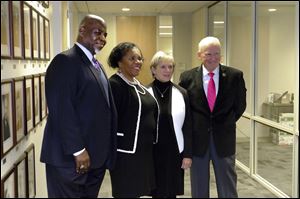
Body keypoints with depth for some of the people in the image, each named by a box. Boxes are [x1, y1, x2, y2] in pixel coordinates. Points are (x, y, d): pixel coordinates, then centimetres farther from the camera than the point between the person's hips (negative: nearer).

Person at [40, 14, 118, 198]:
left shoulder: (97, 65, 16)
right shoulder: (65, 61, -13)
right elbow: (62, 111, -21)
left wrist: (108, 148, 13)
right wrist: (78, 150, -21)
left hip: (97, 155, 9)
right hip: (71, 157, -9)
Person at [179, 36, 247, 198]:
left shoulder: (235, 76, -3)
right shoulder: (187, 77, -2)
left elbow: (240, 105, 8)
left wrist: (227, 123, 6)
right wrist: (194, 126, 4)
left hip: (224, 138, 0)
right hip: (197, 139, 0)